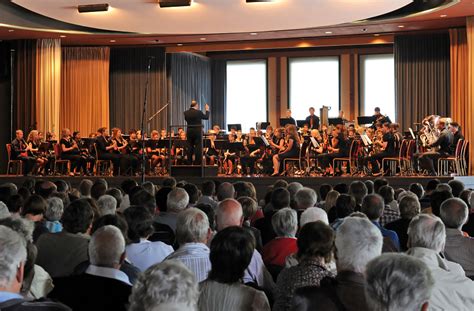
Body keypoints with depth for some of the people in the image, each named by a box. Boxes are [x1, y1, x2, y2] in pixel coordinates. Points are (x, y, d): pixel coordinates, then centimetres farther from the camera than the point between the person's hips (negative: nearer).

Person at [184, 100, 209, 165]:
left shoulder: (186, 113, 0)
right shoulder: (199, 112, -11)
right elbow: (206, 117, 1)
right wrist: (207, 110, 17)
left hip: (189, 132, 4)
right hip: (197, 131, -4)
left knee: (190, 147, 10)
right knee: (198, 147, -1)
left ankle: (189, 162, 11)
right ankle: (197, 163, -2)